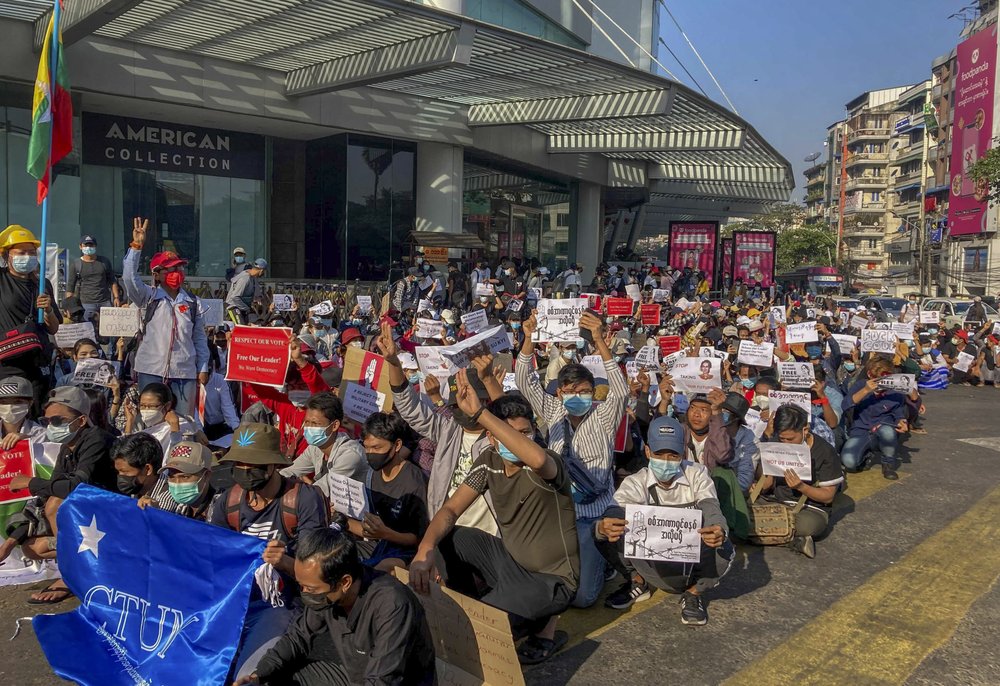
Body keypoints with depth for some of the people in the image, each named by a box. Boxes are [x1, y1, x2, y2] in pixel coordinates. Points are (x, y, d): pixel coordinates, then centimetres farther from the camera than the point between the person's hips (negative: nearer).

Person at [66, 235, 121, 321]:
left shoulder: (104, 261, 13)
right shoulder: (76, 265, 6)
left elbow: (112, 281, 17)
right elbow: (70, 286, 6)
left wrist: (116, 297, 5)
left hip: (105, 302, 2)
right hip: (86, 303, -2)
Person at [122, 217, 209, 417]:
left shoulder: (193, 302, 10)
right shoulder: (149, 297, 4)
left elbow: (200, 338, 13)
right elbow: (130, 277, -14)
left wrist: (203, 368, 9)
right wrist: (136, 246, -21)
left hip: (185, 372, 2)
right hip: (152, 371, -2)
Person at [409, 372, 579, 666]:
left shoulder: (547, 466, -23)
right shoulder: (489, 461, -4)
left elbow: (538, 459, -50)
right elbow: (451, 509, -7)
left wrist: (479, 412, -52)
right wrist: (426, 548, -28)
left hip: (551, 579, -6)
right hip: (510, 561, 6)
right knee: (444, 537, -10)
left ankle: (544, 624, 4)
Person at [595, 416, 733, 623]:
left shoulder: (697, 475, -5)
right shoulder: (635, 483, -7)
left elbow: (712, 510, -21)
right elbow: (614, 515, -24)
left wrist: (719, 532, -46)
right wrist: (603, 528, -50)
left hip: (693, 566, 0)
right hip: (653, 567, 0)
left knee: (724, 549, -32)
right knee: (609, 534, -23)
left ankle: (693, 594, -1)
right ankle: (637, 583, 5)